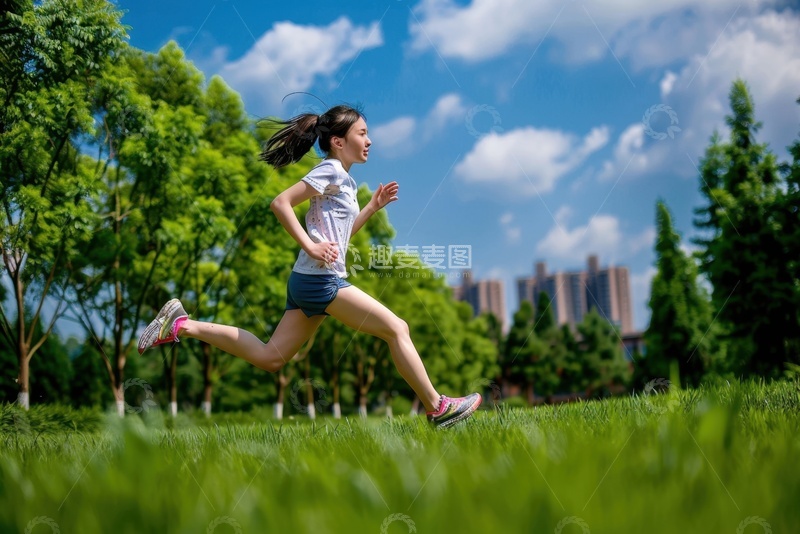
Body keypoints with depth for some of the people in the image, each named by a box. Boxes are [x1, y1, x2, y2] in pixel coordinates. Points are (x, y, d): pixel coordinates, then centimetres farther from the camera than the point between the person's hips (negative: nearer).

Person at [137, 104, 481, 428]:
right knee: (397, 329, -5)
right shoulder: (331, 171, -9)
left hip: (308, 282, 10)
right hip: (321, 280, -10)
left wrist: (373, 206, 19)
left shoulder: (342, 179, 20)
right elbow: (280, 203, -18)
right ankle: (437, 408, 3)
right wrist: (311, 247, -20)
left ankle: (182, 326, 10)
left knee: (270, 357, 9)